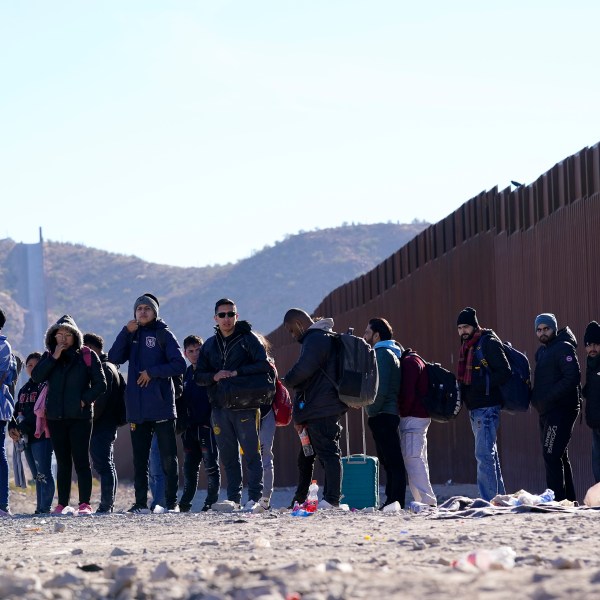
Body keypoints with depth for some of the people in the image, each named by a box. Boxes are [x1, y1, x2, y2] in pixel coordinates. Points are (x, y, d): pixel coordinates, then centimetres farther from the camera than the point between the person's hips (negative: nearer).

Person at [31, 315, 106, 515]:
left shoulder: (87, 356, 2)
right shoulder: (49, 357, 11)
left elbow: (100, 384, 0)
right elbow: (36, 377, -5)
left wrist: (85, 400, -10)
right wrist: (54, 357, -12)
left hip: (80, 416, -4)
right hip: (56, 417, 4)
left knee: (81, 460, -7)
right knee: (62, 461, 9)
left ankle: (85, 504, -9)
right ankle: (62, 504, 11)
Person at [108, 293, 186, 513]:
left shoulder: (163, 334, 1)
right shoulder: (132, 336, 15)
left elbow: (179, 365, -6)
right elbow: (114, 357, 1)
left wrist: (152, 372, -12)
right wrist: (126, 331, -7)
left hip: (161, 405, -4)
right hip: (137, 408, 5)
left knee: (168, 457, -2)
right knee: (139, 458, 6)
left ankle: (171, 502, 0)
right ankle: (140, 503, 9)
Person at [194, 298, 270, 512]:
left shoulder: (248, 338, 1)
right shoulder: (210, 345, 16)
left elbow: (265, 365, -10)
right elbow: (199, 376, 13)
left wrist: (237, 373, -15)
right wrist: (215, 376, -7)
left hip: (245, 405, -5)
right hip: (219, 407, 5)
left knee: (251, 453, -6)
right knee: (228, 456, 6)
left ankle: (254, 499, -7)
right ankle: (233, 499, 10)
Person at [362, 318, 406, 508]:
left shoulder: (382, 354, -11)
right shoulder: (392, 352, 20)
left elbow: (381, 389, -21)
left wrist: (372, 411, -13)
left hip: (382, 415, -10)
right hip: (389, 415, 10)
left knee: (392, 462, -12)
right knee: (390, 462, 11)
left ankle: (395, 502, -14)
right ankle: (393, 502, 13)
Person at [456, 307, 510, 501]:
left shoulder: (489, 343, -10)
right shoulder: (467, 347, 18)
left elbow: (505, 373, -17)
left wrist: (481, 384, -22)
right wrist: (462, 389, 6)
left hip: (487, 406, -10)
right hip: (474, 408, 10)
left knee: (484, 454, -13)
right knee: (490, 454, 14)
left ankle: (488, 500, -14)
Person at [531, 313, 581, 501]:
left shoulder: (563, 348, -10)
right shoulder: (541, 351, 19)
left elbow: (572, 378, -20)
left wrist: (546, 398, -19)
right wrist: (536, 398, 9)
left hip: (560, 410, -10)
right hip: (547, 412, 10)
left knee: (552, 456, -15)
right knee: (560, 457, 14)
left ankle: (558, 500, -16)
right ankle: (569, 501, 21)